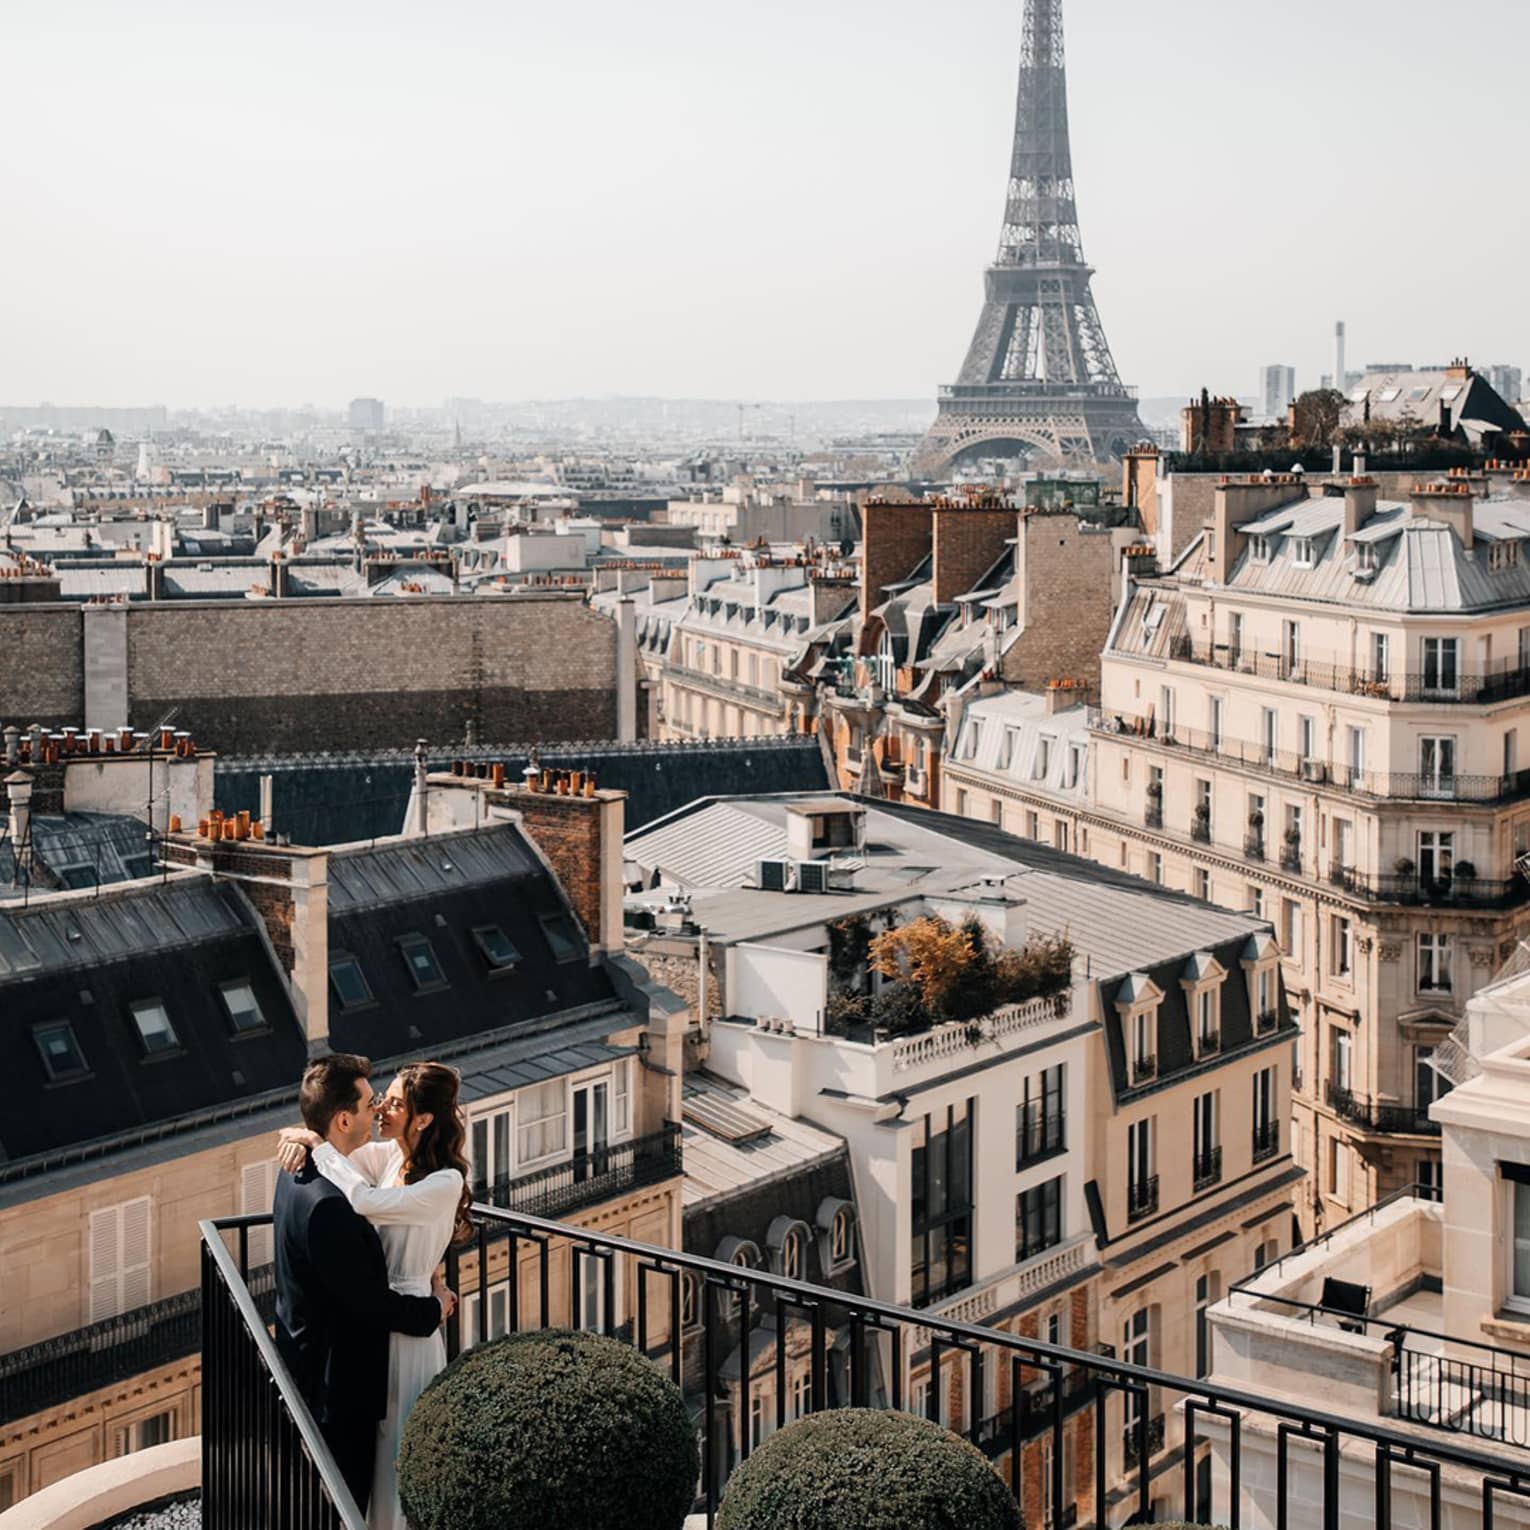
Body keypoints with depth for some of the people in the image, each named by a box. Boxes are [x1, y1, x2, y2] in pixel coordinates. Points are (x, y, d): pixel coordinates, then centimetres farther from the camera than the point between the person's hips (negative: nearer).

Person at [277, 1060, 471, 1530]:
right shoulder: (391, 1156, -2)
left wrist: (318, 1144, -26)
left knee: (401, 1452, 7)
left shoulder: (445, 1183, -23)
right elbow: (340, 1146, 5)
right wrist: (303, 1141, -19)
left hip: (406, 1328, -7)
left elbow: (366, 1200, -35)